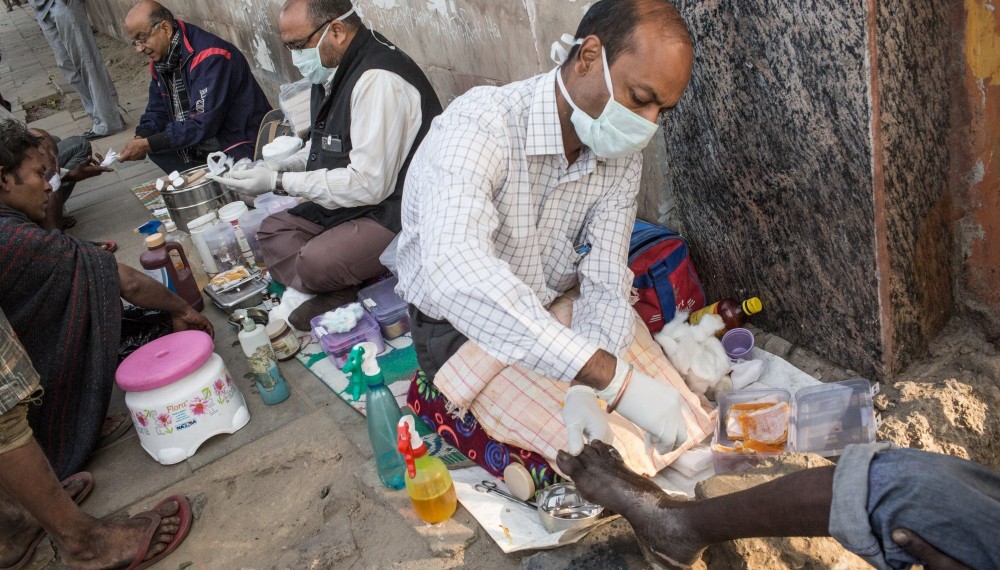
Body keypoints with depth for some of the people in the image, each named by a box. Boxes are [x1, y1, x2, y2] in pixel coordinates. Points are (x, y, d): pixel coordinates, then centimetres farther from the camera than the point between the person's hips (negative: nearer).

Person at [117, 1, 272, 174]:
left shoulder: (210, 57, -21)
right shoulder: (159, 60, 6)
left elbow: (202, 124, -26)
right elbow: (156, 112, 13)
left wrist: (147, 145, -23)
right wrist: (141, 139, -9)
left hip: (242, 150, -9)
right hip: (202, 149, 9)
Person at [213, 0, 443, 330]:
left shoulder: (378, 80, -24)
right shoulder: (335, 72, 5)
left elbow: (368, 184, -27)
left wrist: (279, 182, -18)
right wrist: (277, 167, 2)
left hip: (397, 212, -11)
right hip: (350, 203, 11)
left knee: (315, 262, -28)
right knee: (272, 230, 11)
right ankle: (340, 294, -8)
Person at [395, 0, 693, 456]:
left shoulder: (622, 158, -11)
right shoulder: (479, 125, -32)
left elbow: (605, 284, -16)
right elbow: (453, 269, -50)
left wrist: (586, 390, -36)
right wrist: (613, 378, -54)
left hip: (553, 315, 5)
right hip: (459, 327, -5)